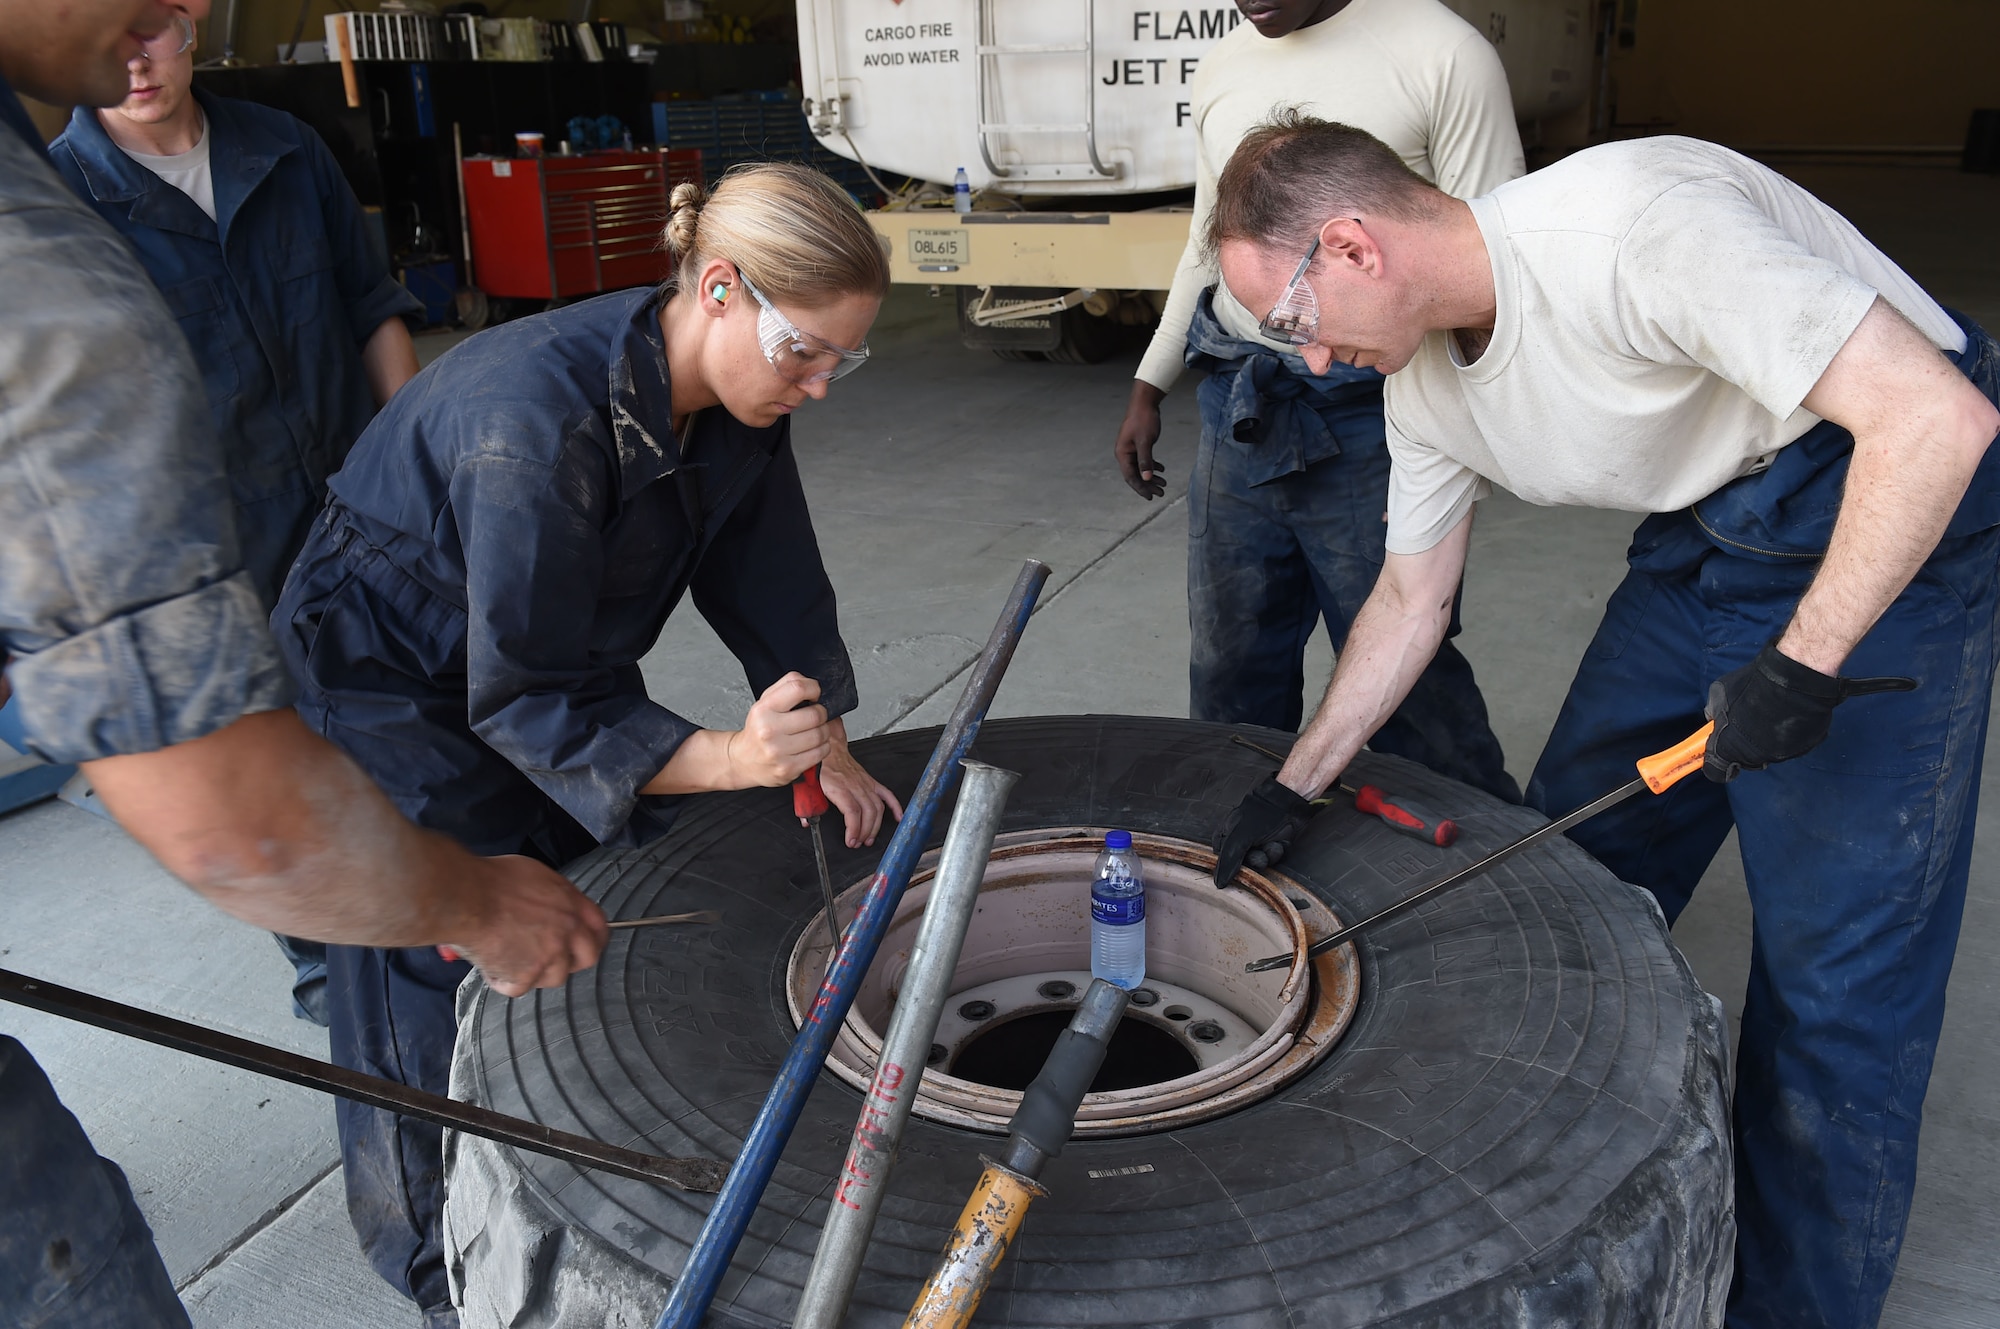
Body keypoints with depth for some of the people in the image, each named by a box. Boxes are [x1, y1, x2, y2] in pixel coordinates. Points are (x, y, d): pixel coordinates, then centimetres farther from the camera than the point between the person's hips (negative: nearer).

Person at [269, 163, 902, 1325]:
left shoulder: (736, 396, -15)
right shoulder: (535, 418, -39)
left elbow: (771, 578, -5)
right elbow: (525, 701, -36)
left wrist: (825, 747, -11)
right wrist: (728, 759, -46)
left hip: (563, 655, 8)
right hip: (397, 695, -7)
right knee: (440, 987, 1)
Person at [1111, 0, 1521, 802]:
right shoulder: (1222, 68, 11)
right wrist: (1149, 387, 19)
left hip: (1366, 417, -5)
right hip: (1235, 406, 6)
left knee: (1402, 674, 3)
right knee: (1230, 668, 13)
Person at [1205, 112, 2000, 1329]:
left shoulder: (1630, 226, -29)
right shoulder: (1425, 378, -2)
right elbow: (1411, 600, 9)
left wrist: (1803, 661, -27)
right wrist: (1296, 787, 7)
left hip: (1896, 509, -8)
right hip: (1709, 530, 8)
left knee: (1837, 945, -6)